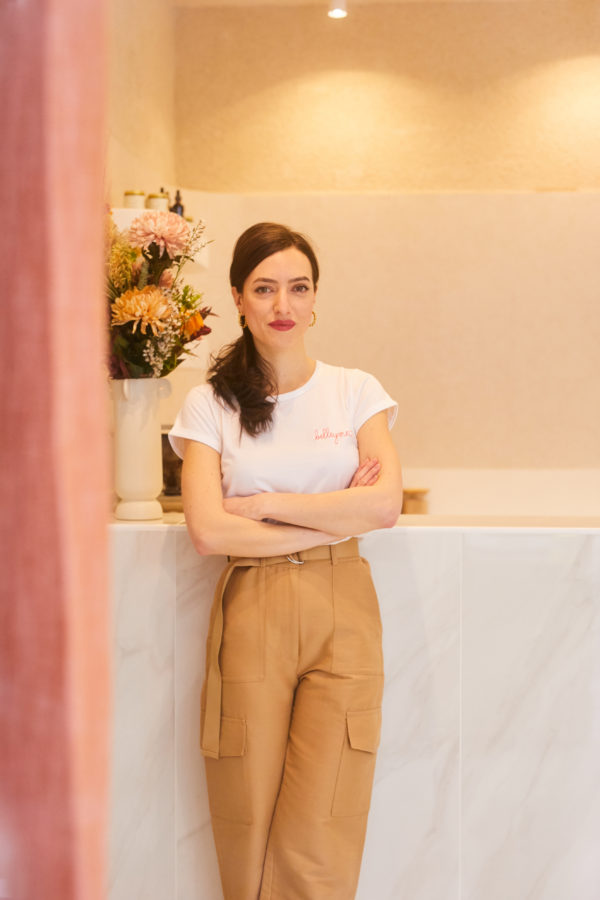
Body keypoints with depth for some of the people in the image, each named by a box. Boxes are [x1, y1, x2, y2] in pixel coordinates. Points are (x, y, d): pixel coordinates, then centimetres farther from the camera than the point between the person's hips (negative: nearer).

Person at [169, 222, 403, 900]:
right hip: (251, 611, 0)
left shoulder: (356, 391, 8)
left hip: (341, 614, 0)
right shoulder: (210, 404, 5)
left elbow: (386, 504, -6)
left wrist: (261, 505, -7)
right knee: (248, 835, 0)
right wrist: (334, 519, -7)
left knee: (319, 840, -6)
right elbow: (208, 530, -8)